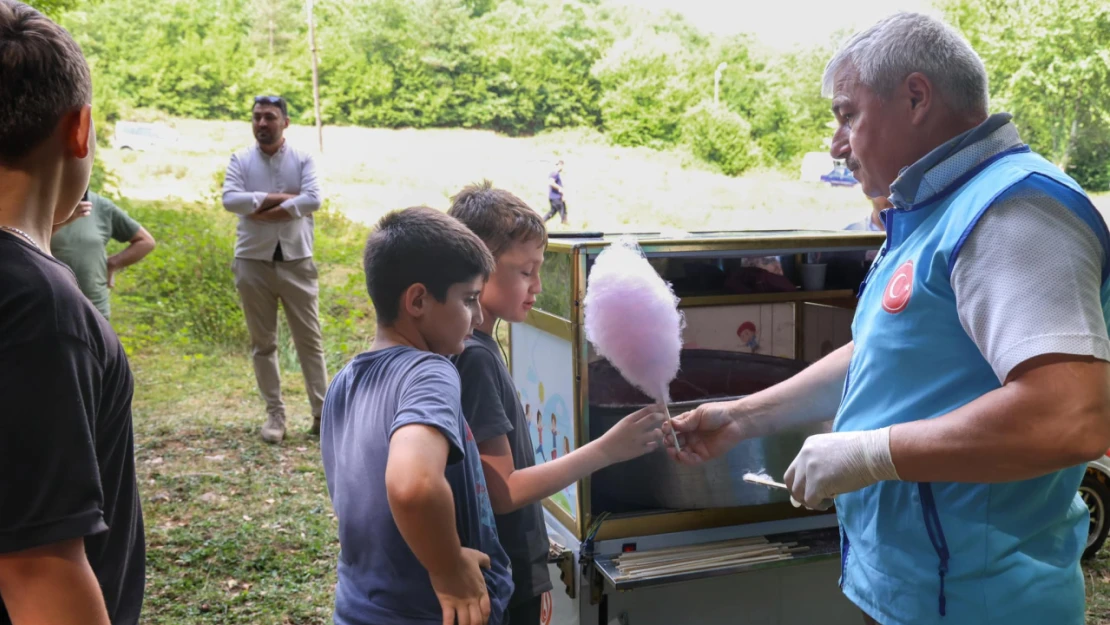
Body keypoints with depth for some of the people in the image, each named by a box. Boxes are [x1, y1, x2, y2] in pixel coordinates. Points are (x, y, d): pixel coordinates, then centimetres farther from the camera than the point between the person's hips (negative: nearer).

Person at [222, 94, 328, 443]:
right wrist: (280, 197, -15)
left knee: (309, 339, 2)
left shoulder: (303, 160, 1)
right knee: (263, 343, 7)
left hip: (296, 261, -1)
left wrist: (265, 210, -14)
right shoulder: (240, 161, 4)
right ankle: (275, 414, 16)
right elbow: (230, 199, -13)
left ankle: (322, 413, 9)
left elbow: (313, 200, -15)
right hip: (254, 262, 1)